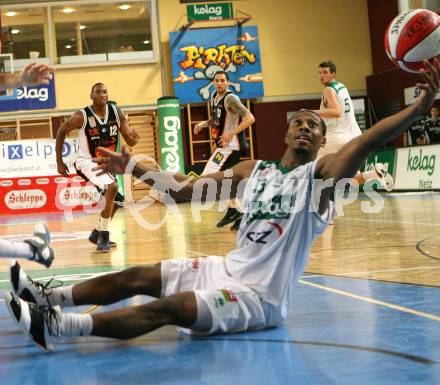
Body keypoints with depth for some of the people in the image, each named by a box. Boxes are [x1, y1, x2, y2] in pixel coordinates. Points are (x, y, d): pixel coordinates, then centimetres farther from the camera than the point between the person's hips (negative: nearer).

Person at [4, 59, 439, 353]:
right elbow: (187, 189, 13)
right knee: (137, 277, 2)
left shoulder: (320, 173, -7)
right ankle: (49, 297, 8)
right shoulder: (253, 170, 10)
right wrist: (133, 168, 11)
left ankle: (55, 325, -34)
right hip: (227, 269, 7)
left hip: (258, 298, -7)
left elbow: (367, 140, -24)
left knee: (165, 309, -25)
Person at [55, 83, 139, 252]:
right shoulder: (82, 116, -20)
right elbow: (61, 132, -6)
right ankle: (103, 236, -23)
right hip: (87, 162, -7)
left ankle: (97, 234, 39)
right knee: (112, 187, -30)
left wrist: (133, 138, -33)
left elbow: (130, 141, -8)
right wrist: (59, 162, -5)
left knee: (115, 200, 17)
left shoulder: (116, 112, -8)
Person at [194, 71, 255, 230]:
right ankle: (239, 213, 22)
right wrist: (203, 124, 11)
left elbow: (250, 118, -25)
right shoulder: (214, 97, 12)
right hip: (223, 145, 10)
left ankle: (232, 210, -9)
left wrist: (231, 134, -30)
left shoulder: (230, 99, -16)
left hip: (231, 145, -10)